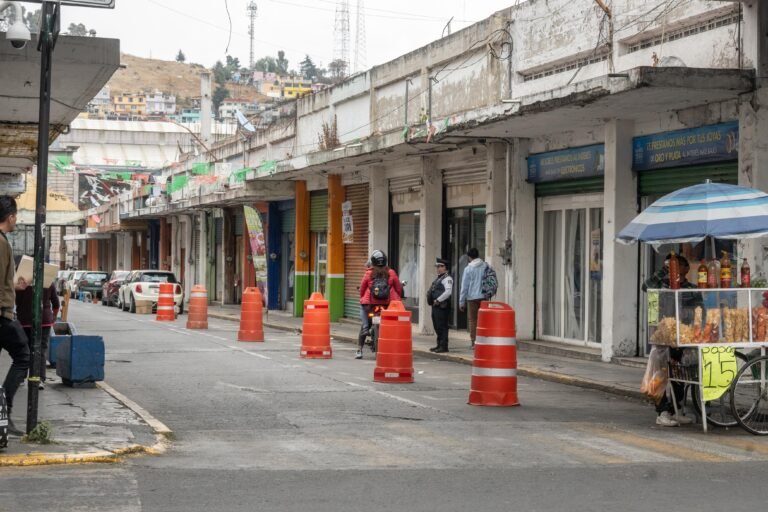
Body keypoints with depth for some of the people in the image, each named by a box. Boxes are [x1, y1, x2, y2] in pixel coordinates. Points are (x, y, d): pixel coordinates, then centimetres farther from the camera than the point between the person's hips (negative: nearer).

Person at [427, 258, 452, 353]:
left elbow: (448, 292, -21)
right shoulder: (438, 278, 21)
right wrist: (430, 297, 12)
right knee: (437, 327, 15)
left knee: (442, 327, -8)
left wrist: (438, 300, -20)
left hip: (442, 306, -10)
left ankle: (443, 346, -5)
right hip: (436, 306, 10)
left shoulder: (447, 278, -9)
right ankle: (439, 345, 23)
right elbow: (432, 291, 30)